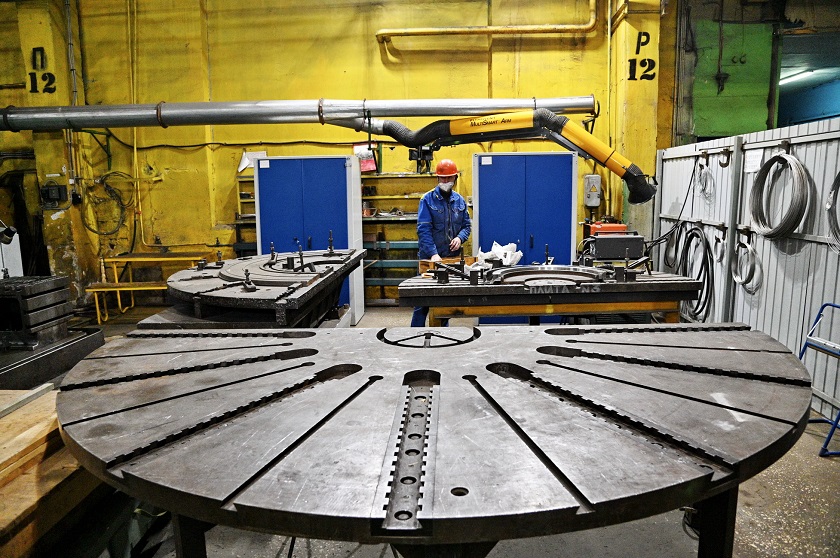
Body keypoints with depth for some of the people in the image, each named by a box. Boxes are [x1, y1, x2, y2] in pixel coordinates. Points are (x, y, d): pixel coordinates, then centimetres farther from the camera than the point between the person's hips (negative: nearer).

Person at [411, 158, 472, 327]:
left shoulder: (460, 200, 8)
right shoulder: (428, 199, -6)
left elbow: (467, 225, 13)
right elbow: (423, 230, -14)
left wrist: (460, 237, -10)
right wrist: (434, 254, -24)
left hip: (452, 256, 4)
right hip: (429, 257, -4)